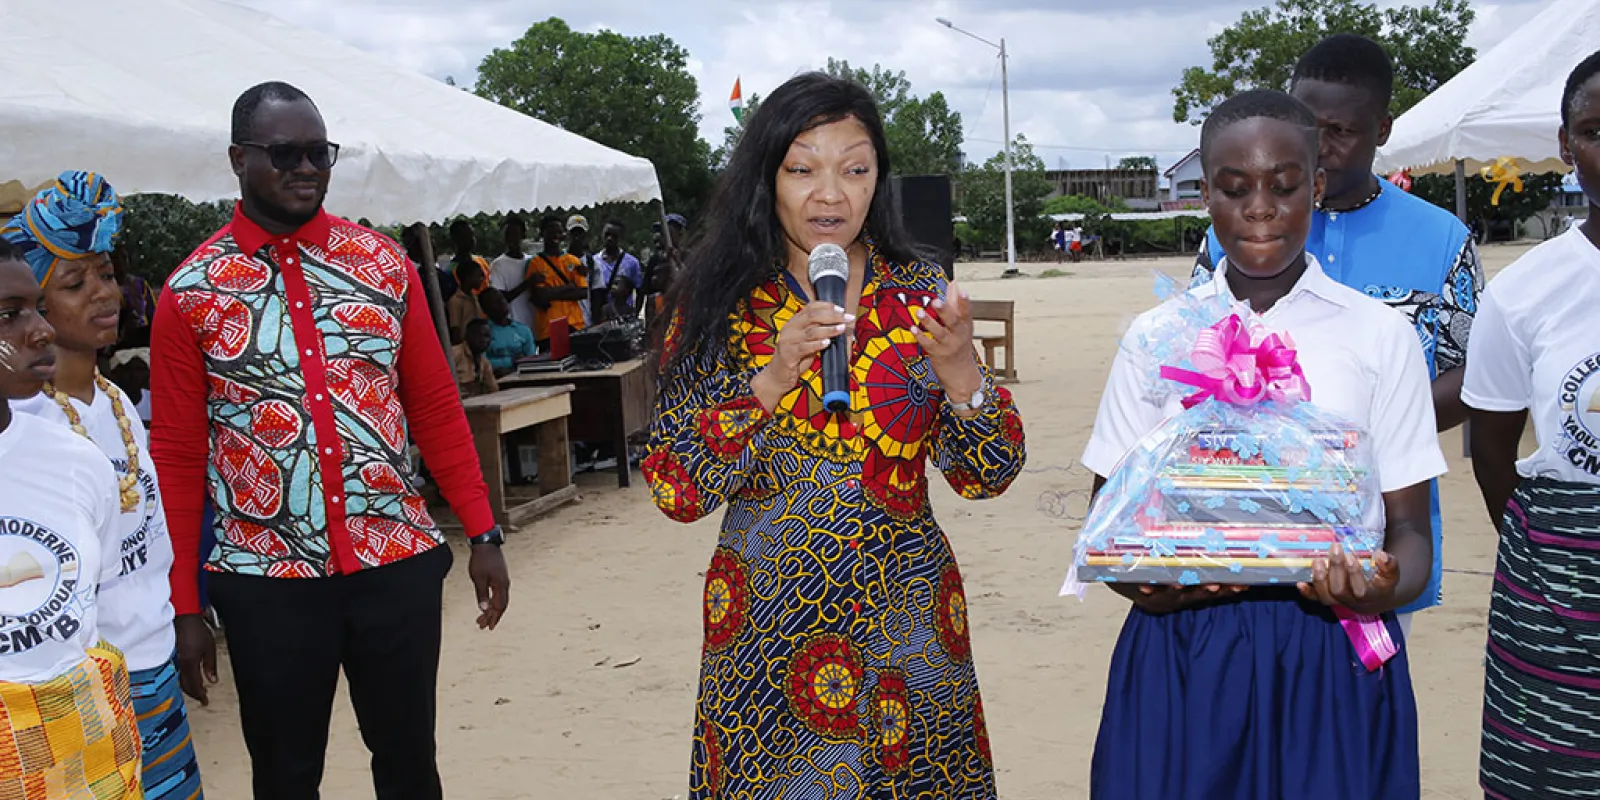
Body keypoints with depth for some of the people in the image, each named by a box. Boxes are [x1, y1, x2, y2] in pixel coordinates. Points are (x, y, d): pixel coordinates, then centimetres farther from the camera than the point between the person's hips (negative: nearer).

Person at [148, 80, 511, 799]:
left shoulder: (383, 265, 4)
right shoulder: (191, 294, -2)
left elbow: (436, 409, 6)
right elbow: (176, 458, -1)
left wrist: (483, 534, 2)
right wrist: (185, 607, -2)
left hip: (399, 564, 2)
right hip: (267, 580, -1)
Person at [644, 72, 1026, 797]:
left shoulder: (920, 295, -1)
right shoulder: (718, 302, -4)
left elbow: (989, 478, -2)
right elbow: (677, 492, -9)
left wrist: (959, 371, -21)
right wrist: (771, 380, -22)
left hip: (907, 627, 1)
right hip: (766, 631, -1)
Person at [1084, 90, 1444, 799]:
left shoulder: (1380, 335, 3)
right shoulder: (1156, 336, 5)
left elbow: (1408, 527, 2)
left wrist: (1383, 587, -20)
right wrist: (1145, 579, -15)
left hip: (1333, 662, 0)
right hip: (1181, 654, 1)